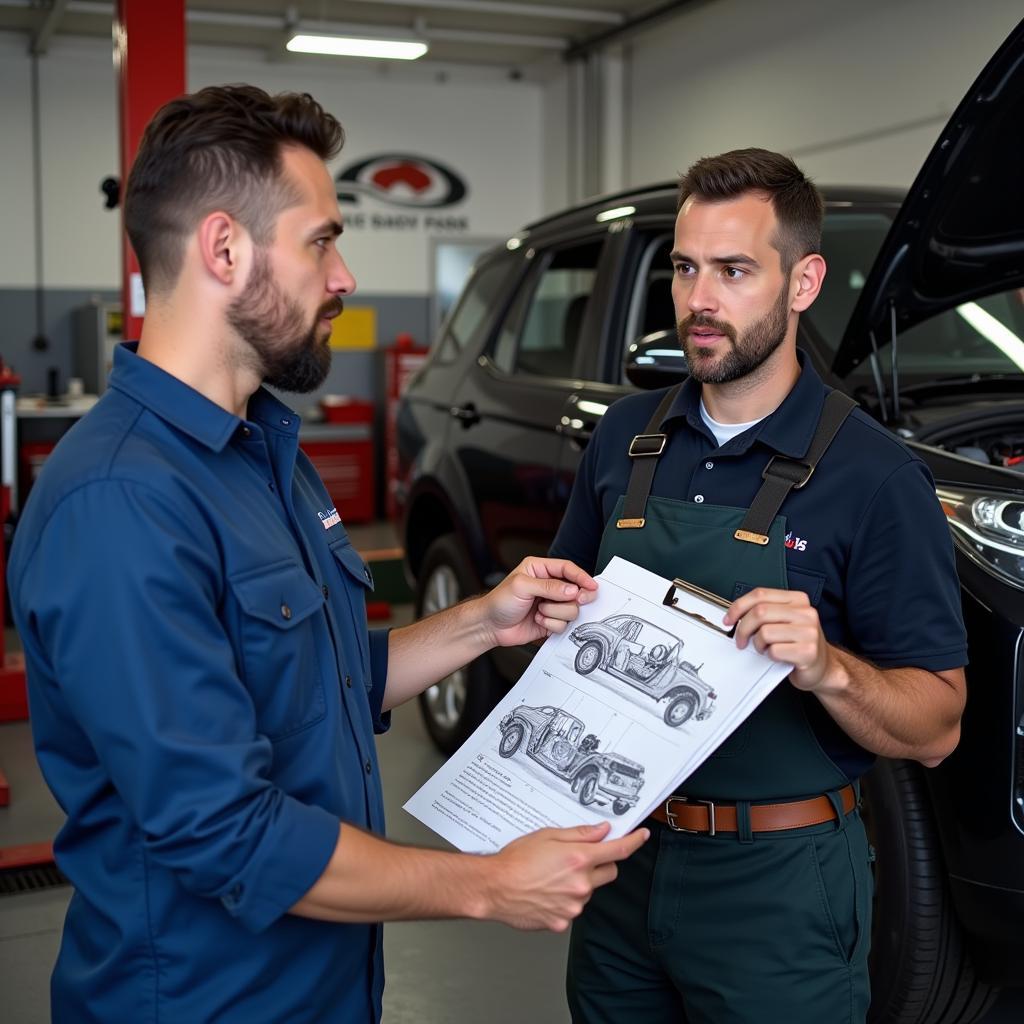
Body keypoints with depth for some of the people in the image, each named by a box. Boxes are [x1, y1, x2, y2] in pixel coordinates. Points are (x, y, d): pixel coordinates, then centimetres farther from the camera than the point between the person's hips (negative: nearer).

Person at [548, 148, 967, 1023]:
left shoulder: (875, 476, -13)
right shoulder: (626, 436, 2)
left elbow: (936, 729, -11)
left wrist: (827, 669, -30)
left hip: (777, 885, -4)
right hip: (621, 855, 5)